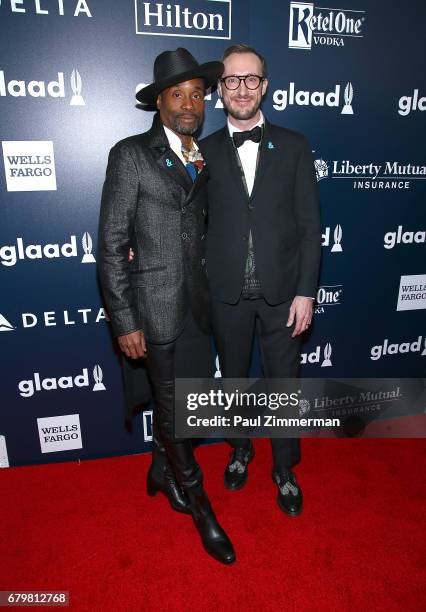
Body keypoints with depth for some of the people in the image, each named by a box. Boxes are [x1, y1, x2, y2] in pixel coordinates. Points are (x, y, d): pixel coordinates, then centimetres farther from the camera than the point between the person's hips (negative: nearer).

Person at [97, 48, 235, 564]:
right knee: (174, 406, 5)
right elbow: (112, 243, -10)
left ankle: (162, 473, 43)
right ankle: (200, 507, 27)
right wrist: (125, 321, -13)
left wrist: (213, 292, 10)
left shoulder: (203, 159, 13)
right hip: (156, 304, -6)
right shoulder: (131, 154, -6)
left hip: (197, 302, 6)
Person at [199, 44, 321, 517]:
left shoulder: (293, 146, 1)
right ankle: (240, 450, 43)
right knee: (234, 378, 17)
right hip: (228, 293, 1)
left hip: (281, 291, 0)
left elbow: (309, 224, -2)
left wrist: (305, 291, -7)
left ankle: (284, 469, 34)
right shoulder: (206, 151, 2)